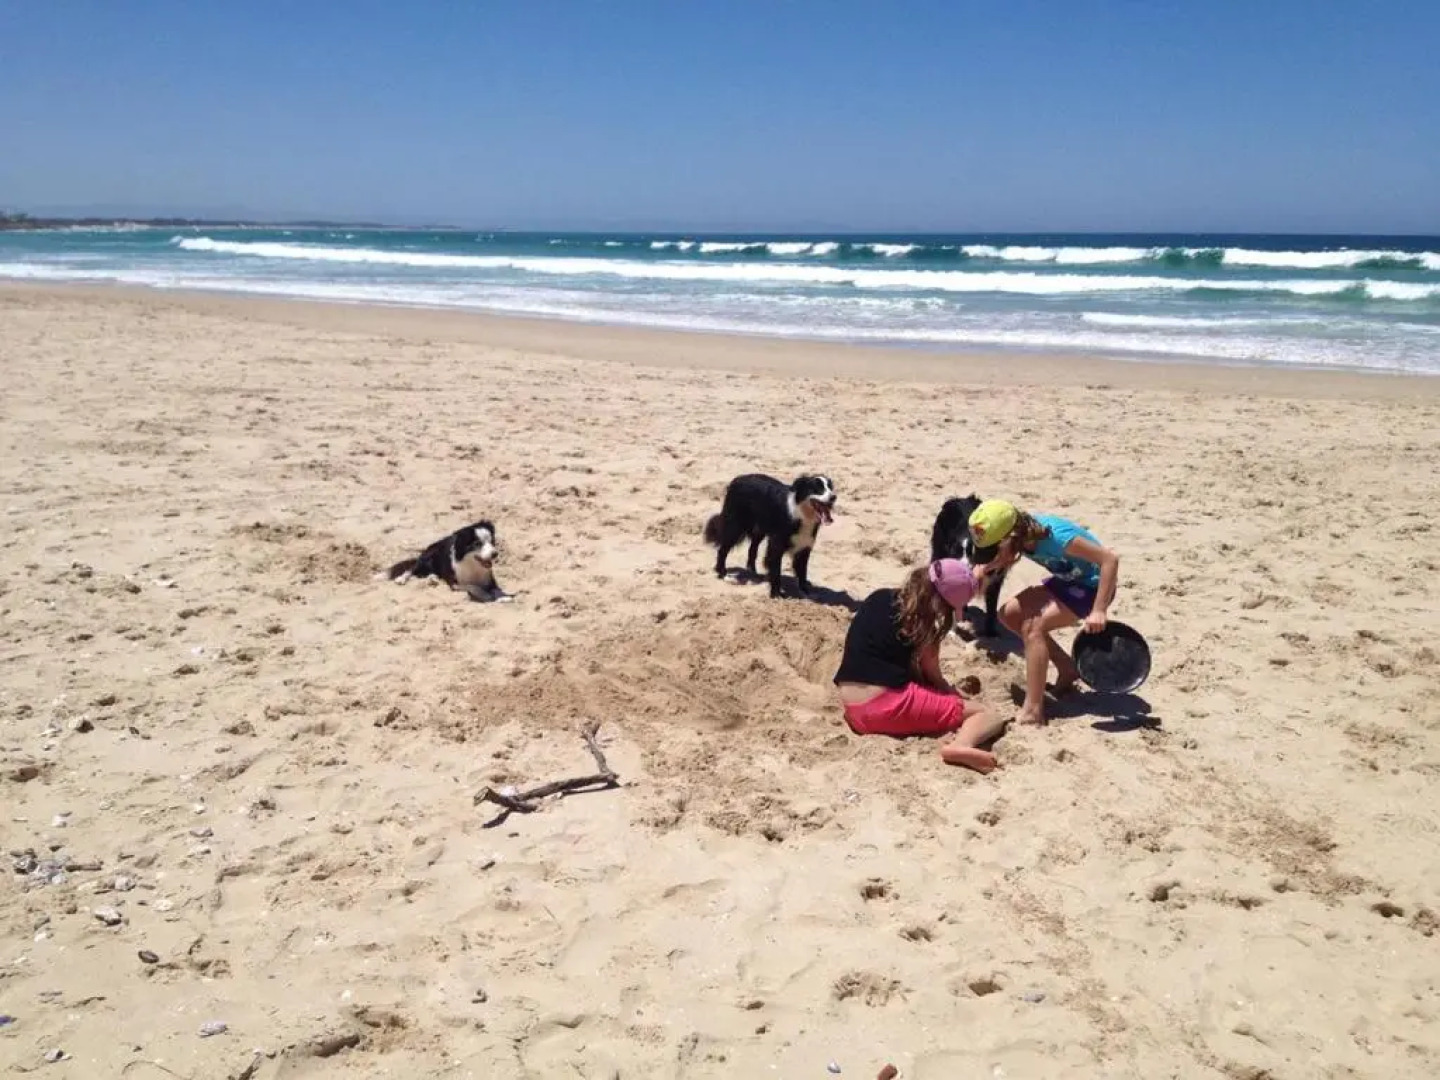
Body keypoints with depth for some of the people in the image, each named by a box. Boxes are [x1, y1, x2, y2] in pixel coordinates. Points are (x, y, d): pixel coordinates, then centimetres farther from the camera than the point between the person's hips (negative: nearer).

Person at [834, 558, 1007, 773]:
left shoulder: (879, 598, 15)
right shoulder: (923, 620, -4)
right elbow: (932, 676, 4)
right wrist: (956, 696, 22)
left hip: (853, 712, 7)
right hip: (889, 708, -7)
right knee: (988, 716, 1)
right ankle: (961, 745, -28)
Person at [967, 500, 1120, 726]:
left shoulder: (1055, 537, -35)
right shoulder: (1021, 531, -13)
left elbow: (1110, 559, -36)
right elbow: (1001, 560, 9)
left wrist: (1098, 610, -38)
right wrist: (984, 568, -14)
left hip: (1092, 585, -9)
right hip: (1067, 579, 9)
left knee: (1033, 626, -23)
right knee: (1010, 614, 4)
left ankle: (1032, 712, -20)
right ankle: (1067, 668, 17)